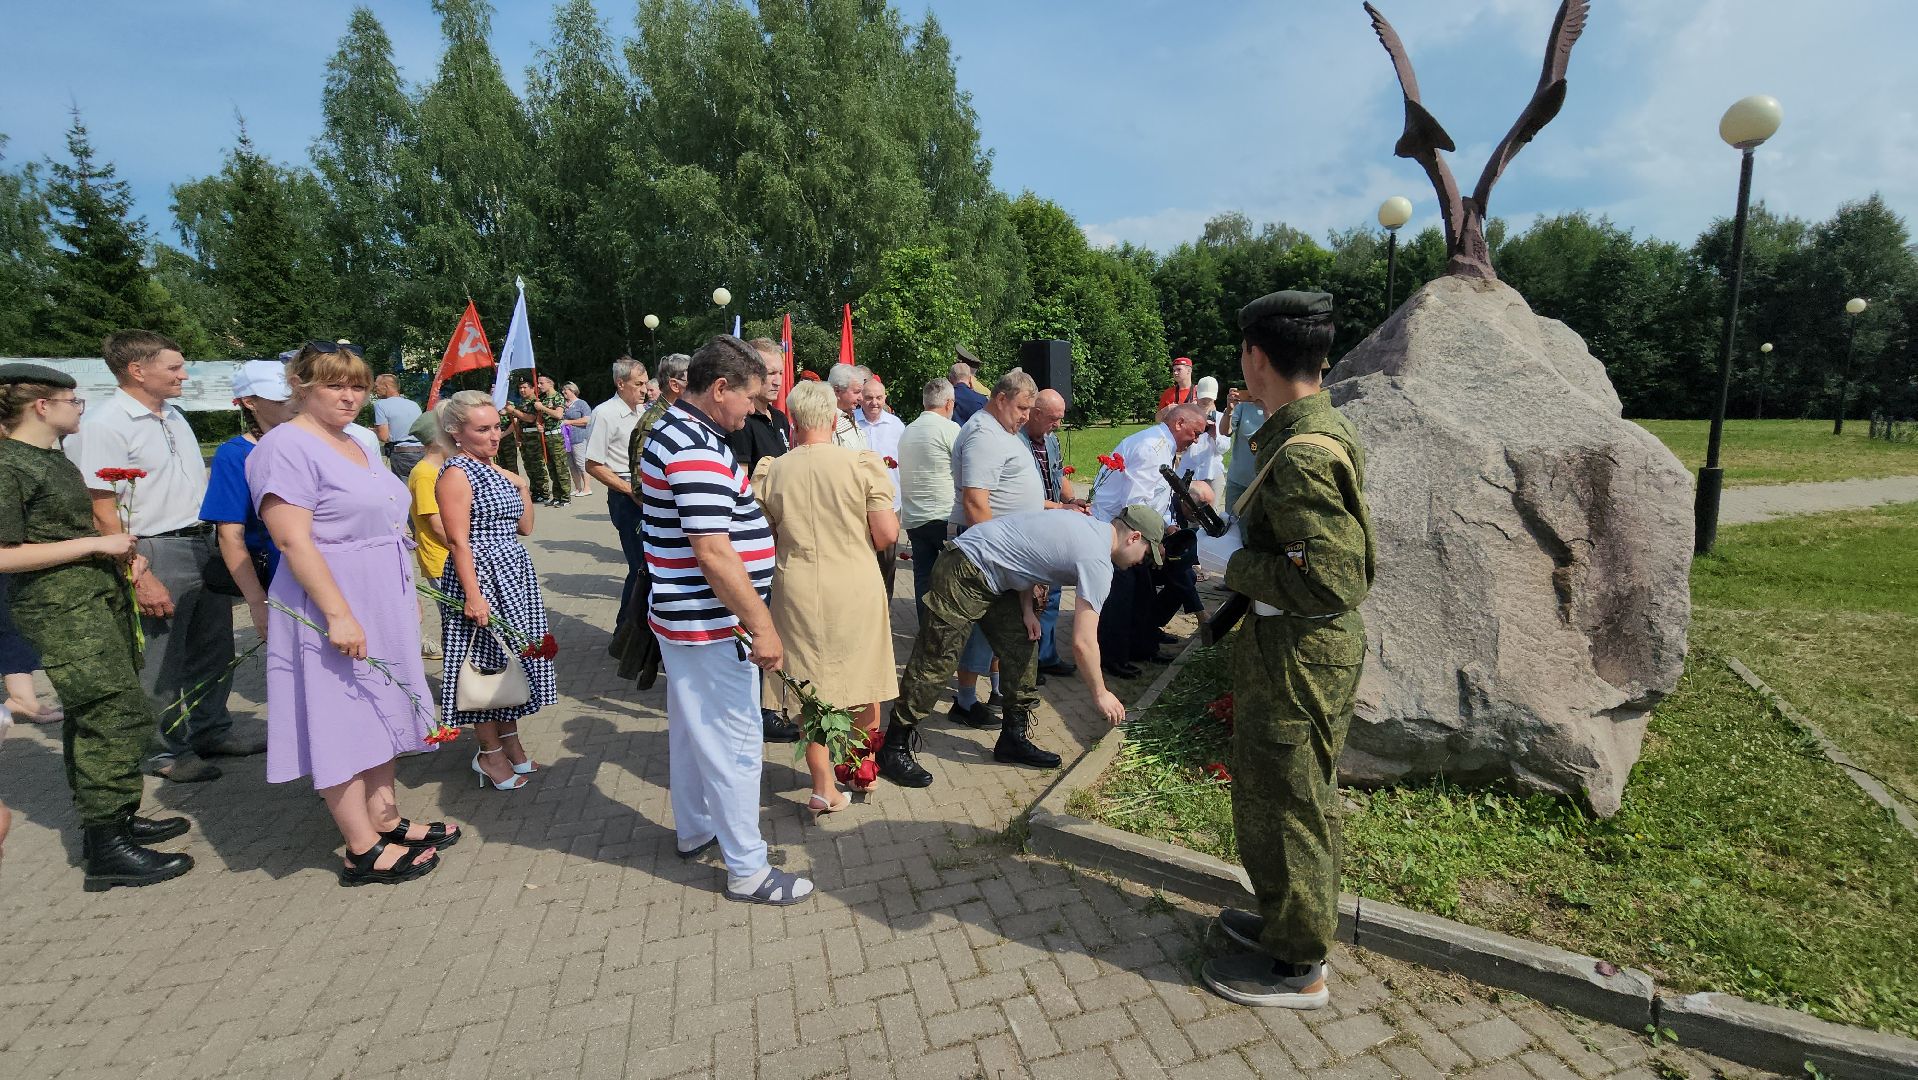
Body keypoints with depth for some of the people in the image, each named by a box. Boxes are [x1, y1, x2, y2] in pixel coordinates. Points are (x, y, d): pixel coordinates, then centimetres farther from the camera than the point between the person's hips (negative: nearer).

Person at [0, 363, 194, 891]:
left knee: (94, 715, 14)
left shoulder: (53, 458, 14)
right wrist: (96, 544, -18)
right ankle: (105, 848, -4)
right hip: (63, 609, -10)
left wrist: (121, 549, 10)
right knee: (120, 714, -11)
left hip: (101, 596, 10)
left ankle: (111, 819, 24)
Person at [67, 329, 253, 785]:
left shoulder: (174, 416, 12)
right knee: (161, 664, 5)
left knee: (214, 649, 16)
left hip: (205, 545, 8)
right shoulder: (103, 426, -13)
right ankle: (164, 751, 21)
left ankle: (210, 731, 32)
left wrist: (219, 542, 15)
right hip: (157, 554, -8)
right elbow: (101, 511, -16)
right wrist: (140, 577, -20)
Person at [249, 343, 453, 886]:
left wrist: (402, 605, 20)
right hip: (333, 610, -9)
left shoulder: (357, 444, 14)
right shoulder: (287, 446, -14)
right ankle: (363, 852, 12)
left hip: (383, 607, 9)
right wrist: (338, 614, -25)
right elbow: (292, 540, -21)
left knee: (380, 715, 16)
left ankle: (386, 821, 29)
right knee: (343, 725, 1)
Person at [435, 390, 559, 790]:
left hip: (514, 573, 8)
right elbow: (458, 540, -18)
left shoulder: (497, 469, 12)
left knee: (513, 659, 14)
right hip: (481, 576, -8)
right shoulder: (456, 474, -12)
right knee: (486, 663, 1)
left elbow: (525, 528, 15)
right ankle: (490, 754, 15)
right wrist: (472, 595, -22)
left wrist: (522, 488, 3)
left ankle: (510, 741, 28)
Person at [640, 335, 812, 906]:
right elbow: (714, 554, -28)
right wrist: (762, 626, -24)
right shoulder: (698, 450, -24)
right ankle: (748, 870, 14)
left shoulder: (674, 432, 10)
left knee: (691, 730, 23)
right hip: (710, 625, -11)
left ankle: (693, 828, 41)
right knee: (733, 742, 0)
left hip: (682, 618, 11)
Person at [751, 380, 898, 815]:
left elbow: (766, 540, 6)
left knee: (811, 687, 13)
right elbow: (887, 536, -9)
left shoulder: (770, 472, -2)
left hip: (797, 590, 1)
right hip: (856, 588, -1)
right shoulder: (863, 463, -9)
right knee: (866, 685, 18)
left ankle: (824, 788, 19)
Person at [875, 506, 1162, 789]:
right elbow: (1082, 642, -20)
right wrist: (1100, 694, -7)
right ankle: (893, 750, 4)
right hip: (964, 575, -10)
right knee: (934, 663, -6)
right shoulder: (1098, 562, -18)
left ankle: (1013, 740, 21)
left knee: (1022, 650, 11)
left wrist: (1027, 609, 7)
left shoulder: (1086, 524, 9)